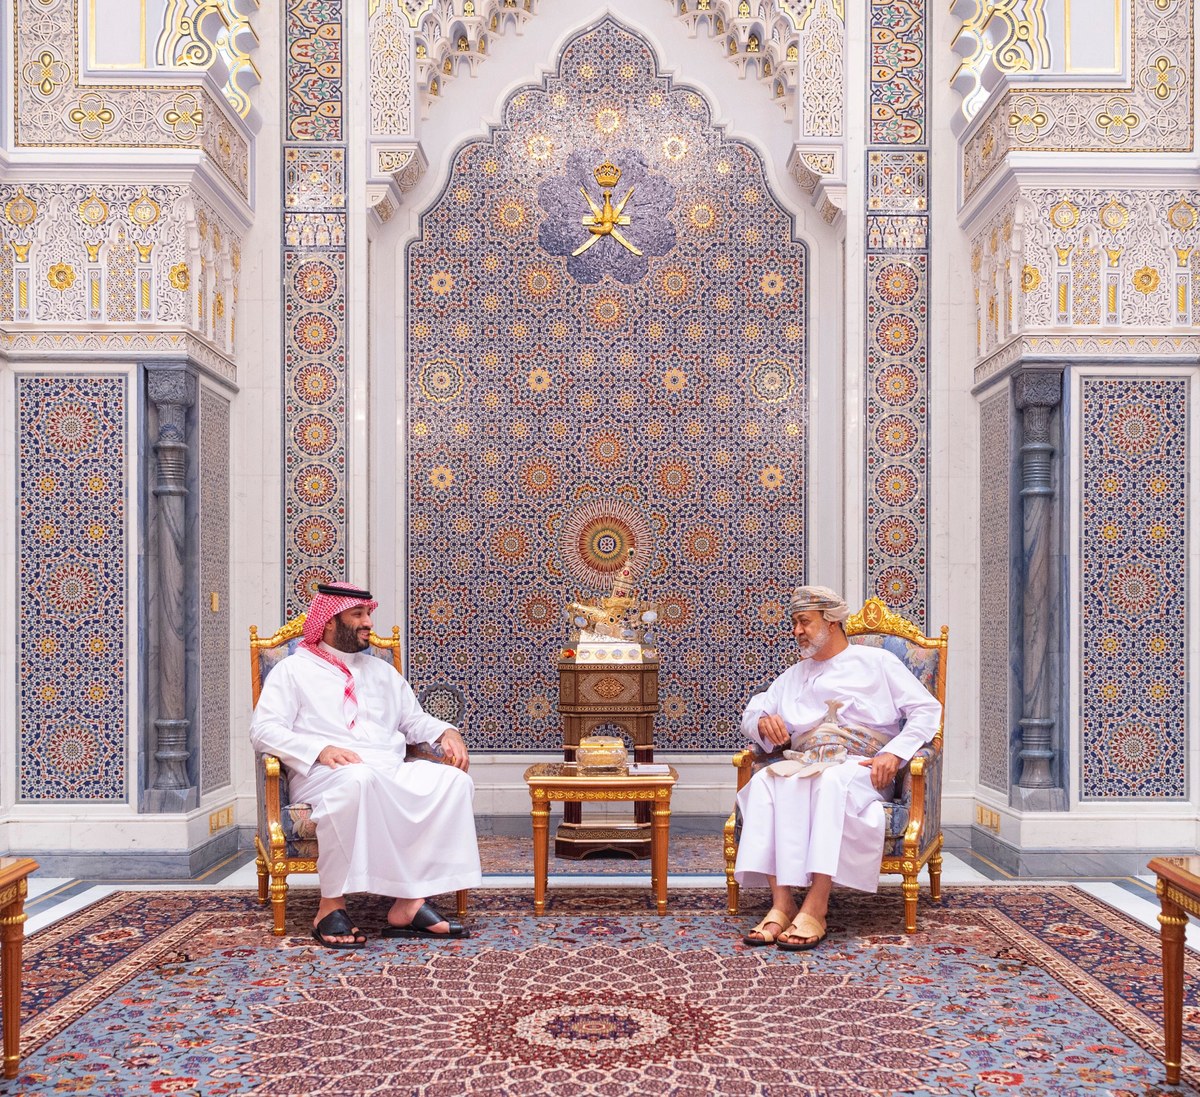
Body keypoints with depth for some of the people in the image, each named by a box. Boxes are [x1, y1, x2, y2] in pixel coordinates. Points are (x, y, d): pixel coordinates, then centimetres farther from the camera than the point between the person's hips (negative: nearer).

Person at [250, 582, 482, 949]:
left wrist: (446, 732, 4)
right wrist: (320, 749, -18)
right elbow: (264, 730, -2)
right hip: (325, 773, -5)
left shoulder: (381, 671, 29)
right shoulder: (294, 668, 10)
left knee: (451, 780, -23)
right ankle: (331, 905, -31)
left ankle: (410, 901, -28)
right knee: (358, 779, -41)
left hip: (390, 772, 6)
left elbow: (414, 720, 28)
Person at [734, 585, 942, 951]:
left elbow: (927, 709, 6)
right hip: (805, 764, 4)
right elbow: (750, 714, 26)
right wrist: (764, 722, 0)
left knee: (831, 781, -40)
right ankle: (781, 902, -38)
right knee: (766, 781, -31)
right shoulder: (794, 676, 30)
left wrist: (893, 753, -10)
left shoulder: (876, 662, 16)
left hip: (860, 768, -4)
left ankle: (815, 908, -44)